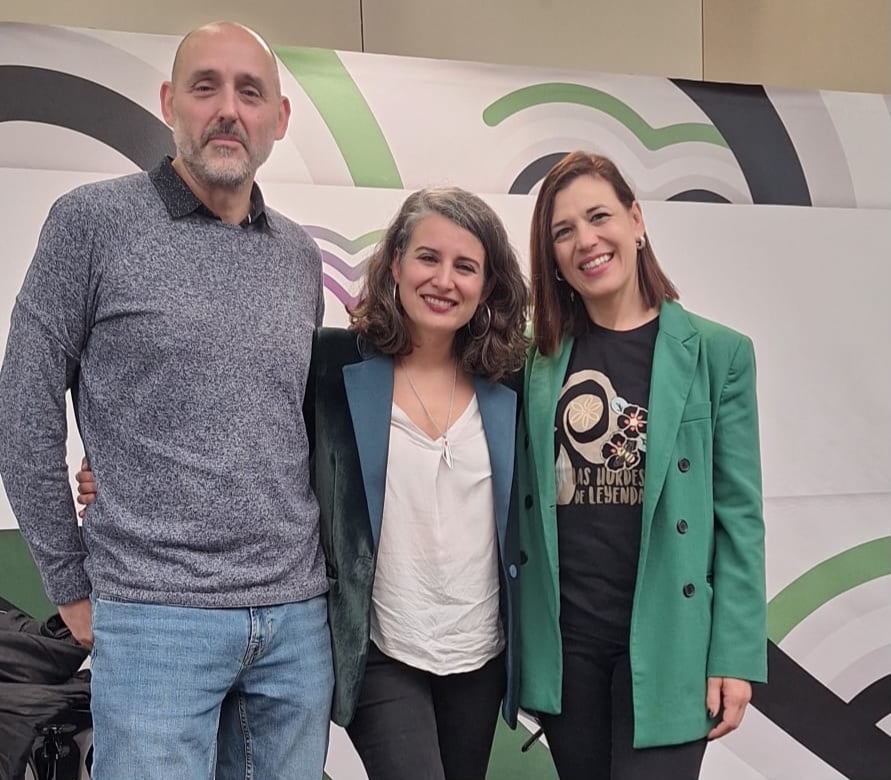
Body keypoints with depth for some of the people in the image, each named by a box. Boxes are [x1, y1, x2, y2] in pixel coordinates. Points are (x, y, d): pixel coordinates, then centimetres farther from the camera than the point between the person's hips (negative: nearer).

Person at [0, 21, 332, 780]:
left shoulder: (300, 255, 9)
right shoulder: (92, 221, -5)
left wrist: (310, 567, 13)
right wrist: (73, 583, -1)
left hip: (299, 617, 5)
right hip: (156, 616, -4)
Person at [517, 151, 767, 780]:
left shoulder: (718, 353, -3)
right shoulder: (541, 358, 4)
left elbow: (739, 514, -3)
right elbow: (524, 500, 8)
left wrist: (735, 654, -7)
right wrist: (516, 635, 4)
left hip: (664, 638, -2)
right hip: (559, 636, 3)